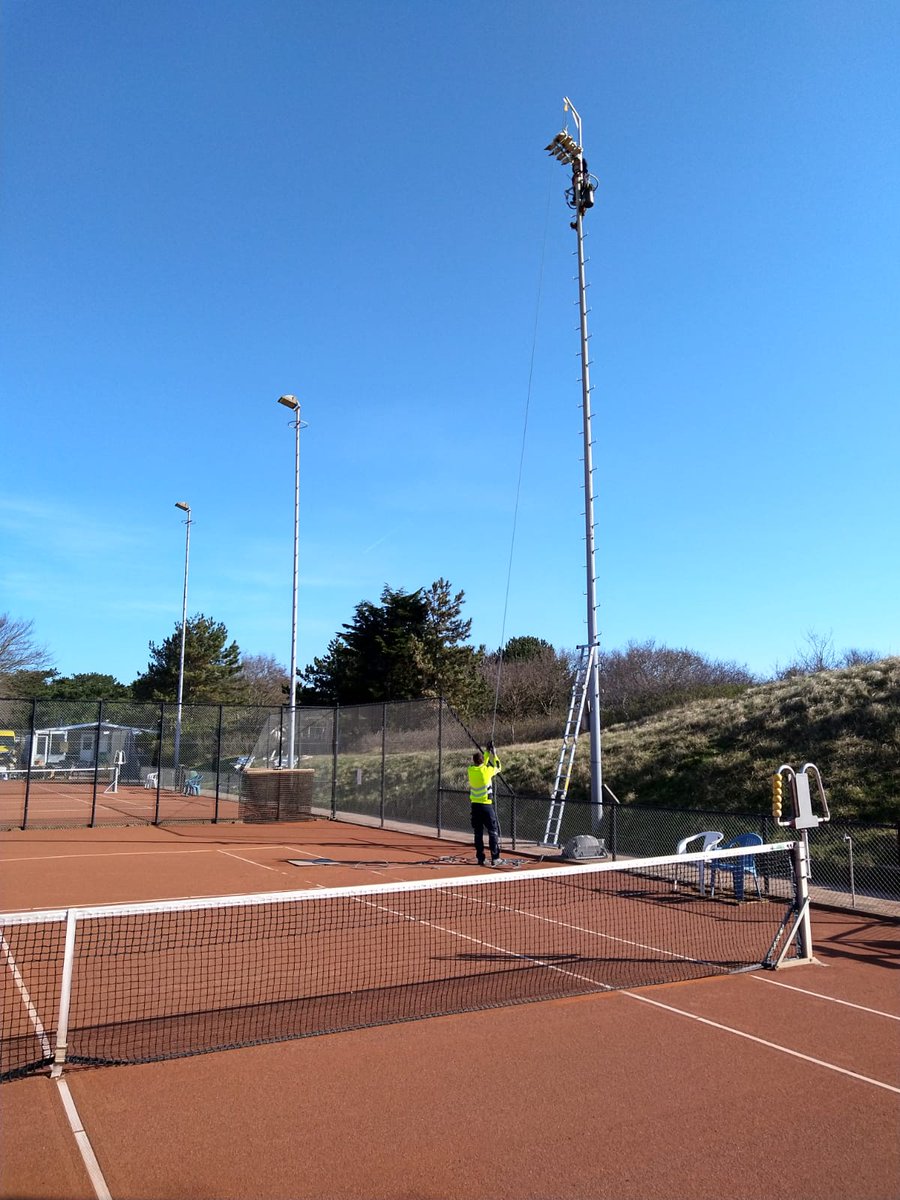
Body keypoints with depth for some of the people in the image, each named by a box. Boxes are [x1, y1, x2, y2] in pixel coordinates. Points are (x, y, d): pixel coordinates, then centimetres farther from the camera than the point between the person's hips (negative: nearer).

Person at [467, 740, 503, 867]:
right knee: (493, 832, 4)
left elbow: (481, 764, 20)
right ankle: (494, 858, 1)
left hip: (475, 805, 4)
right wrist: (494, 754, 16)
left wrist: (488, 752, 22)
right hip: (486, 805, -4)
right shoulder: (486, 771, -12)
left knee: (478, 833, 8)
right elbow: (498, 767, 9)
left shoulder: (471, 770, -1)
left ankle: (480, 858, 9)